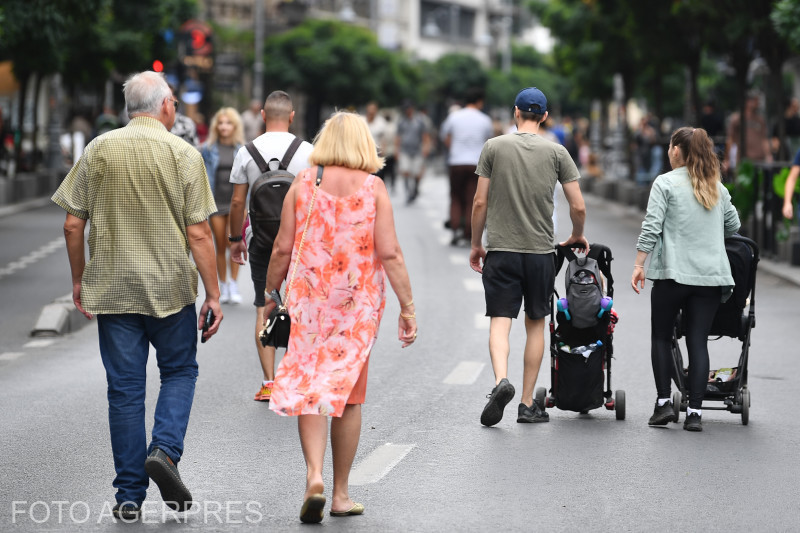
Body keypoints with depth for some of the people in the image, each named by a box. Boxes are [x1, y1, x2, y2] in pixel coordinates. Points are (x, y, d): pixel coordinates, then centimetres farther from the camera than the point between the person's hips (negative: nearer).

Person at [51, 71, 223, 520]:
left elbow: (73, 224, 2)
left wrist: (79, 280, 13)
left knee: (125, 388, 7)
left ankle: (130, 495, 9)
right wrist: (213, 294, -4)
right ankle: (165, 449, -7)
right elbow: (198, 233, -9)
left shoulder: (98, 150, 1)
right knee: (180, 371, 16)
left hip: (111, 288, 2)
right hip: (170, 287, -2)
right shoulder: (183, 154, -6)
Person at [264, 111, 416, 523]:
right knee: (348, 393, 9)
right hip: (359, 301, 0)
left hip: (309, 299, 0)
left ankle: (314, 476, -16)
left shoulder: (303, 183, 0)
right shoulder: (373, 188, -3)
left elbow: (283, 249, 0)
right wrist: (407, 308, -3)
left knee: (308, 386, 4)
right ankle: (341, 494, 15)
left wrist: (270, 296, 13)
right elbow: (390, 254, -8)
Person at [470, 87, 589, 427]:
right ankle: (528, 404, 12)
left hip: (501, 250, -1)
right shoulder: (556, 153, 1)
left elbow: (480, 202, 0)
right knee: (536, 324, 10)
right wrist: (577, 236, 21)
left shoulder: (494, 147, 0)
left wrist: (476, 244, 12)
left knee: (500, 320, -2)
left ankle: (501, 380, -28)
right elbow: (578, 207, 0)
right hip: (540, 252, 1)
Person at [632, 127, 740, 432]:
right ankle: (695, 412, -2)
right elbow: (733, 226, 19)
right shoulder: (718, 187, 12)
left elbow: (651, 226, -9)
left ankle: (664, 402, 4)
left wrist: (639, 265, -6)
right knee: (698, 342, 3)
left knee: (661, 337, 12)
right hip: (710, 275, 3)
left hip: (673, 273, -3)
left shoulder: (665, 183, -3)